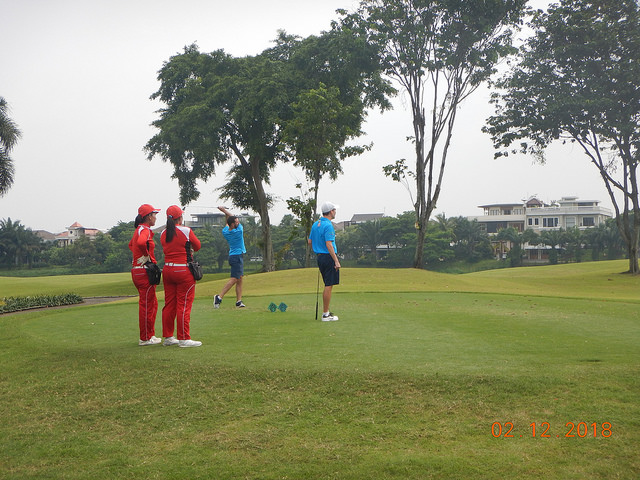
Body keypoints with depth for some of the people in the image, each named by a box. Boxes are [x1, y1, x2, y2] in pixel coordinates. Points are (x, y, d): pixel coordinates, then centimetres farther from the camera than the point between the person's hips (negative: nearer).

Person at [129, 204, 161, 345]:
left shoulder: (138, 230, 16)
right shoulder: (145, 230, -14)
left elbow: (131, 244, 33)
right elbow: (141, 243, -36)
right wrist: (147, 256, -21)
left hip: (137, 269, 10)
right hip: (144, 271, -10)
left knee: (152, 303, 18)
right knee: (147, 304, -3)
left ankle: (150, 334, 26)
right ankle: (145, 338, 3)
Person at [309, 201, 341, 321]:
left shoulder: (315, 224, 12)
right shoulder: (328, 225, -16)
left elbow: (310, 241, 16)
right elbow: (329, 244, -22)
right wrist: (336, 261, -22)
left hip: (320, 257, 9)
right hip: (329, 257, -9)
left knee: (328, 286, 17)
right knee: (329, 286, -4)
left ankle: (326, 311, 20)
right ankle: (326, 315, -1)